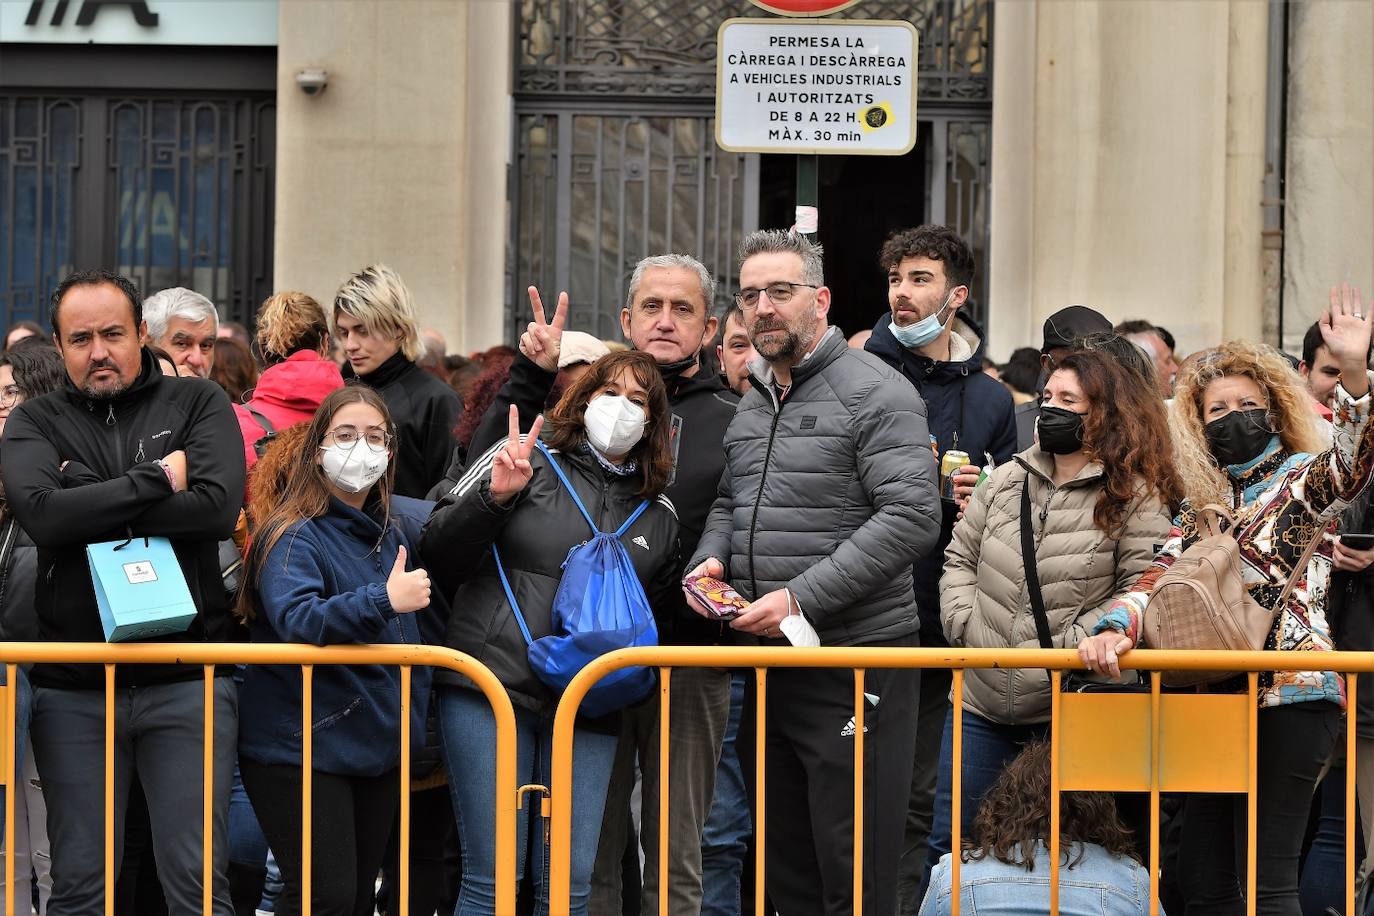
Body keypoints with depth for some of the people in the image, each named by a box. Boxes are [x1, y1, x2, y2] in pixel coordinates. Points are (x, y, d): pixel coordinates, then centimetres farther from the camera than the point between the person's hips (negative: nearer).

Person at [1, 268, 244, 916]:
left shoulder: (198, 405, 6)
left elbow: (218, 507, -11)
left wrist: (91, 509, -10)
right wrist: (157, 478, -10)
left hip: (187, 680, -1)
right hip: (73, 686, 1)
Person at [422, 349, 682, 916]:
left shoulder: (658, 514, 16)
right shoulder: (528, 460, 4)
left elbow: (658, 612, 25)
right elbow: (438, 548, 1)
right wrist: (493, 497, -15)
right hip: (493, 681, -4)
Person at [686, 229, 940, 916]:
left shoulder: (875, 393, -10)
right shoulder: (752, 406, 15)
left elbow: (912, 517, -20)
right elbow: (728, 504, 26)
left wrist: (802, 598, -22)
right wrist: (710, 560, 2)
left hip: (857, 655, -8)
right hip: (770, 660, 8)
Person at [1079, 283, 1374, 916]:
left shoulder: (1303, 480, 2)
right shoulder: (1201, 506, 17)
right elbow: (1158, 577, 4)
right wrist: (1115, 628, -16)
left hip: (1292, 695, -6)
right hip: (1214, 697, 6)